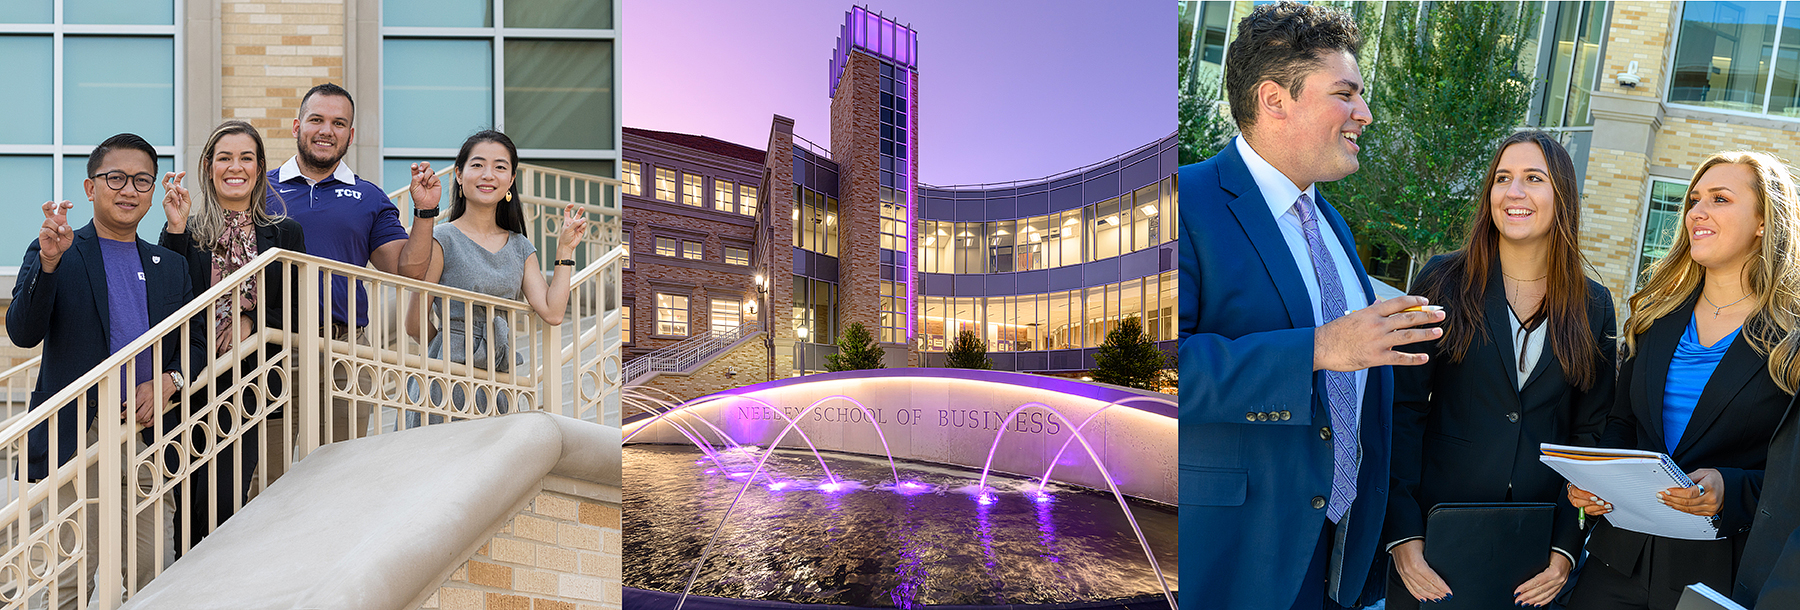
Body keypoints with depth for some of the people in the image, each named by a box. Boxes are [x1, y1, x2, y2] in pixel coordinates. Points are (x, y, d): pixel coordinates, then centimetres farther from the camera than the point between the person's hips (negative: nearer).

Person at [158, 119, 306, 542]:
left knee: (219, 503, -9)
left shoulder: (285, 233, 9)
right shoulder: (188, 233, 8)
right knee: (187, 510, 2)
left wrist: (252, 320, -9)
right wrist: (174, 228, -8)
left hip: (251, 385, -1)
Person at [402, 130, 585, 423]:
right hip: (451, 375, -4)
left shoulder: (520, 246, 11)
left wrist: (565, 249, 5)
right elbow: (415, 325, -9)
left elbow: (552, 313, -1)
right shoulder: (443, 239, -6)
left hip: (500, 381, 5)